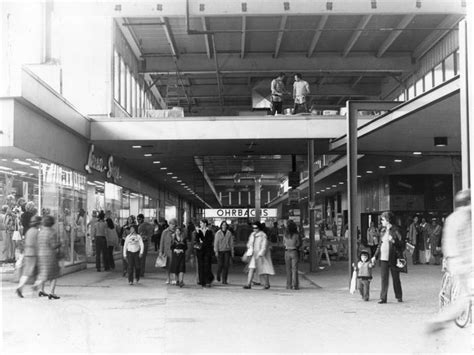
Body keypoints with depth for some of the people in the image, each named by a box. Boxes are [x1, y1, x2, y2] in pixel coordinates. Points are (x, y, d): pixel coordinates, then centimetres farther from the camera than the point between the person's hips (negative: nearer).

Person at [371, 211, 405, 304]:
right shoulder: (383, 230, 13)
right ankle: (383, 298, 1)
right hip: (384, 258, 5)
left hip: (393, 258, -5)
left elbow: (402, 243, -7)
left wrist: (393, 241, -24)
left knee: (396, 278, 7)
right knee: (384, 278, 0)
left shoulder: (395, 230, -6)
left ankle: (399, 297, 22)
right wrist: (375, 256, 16)